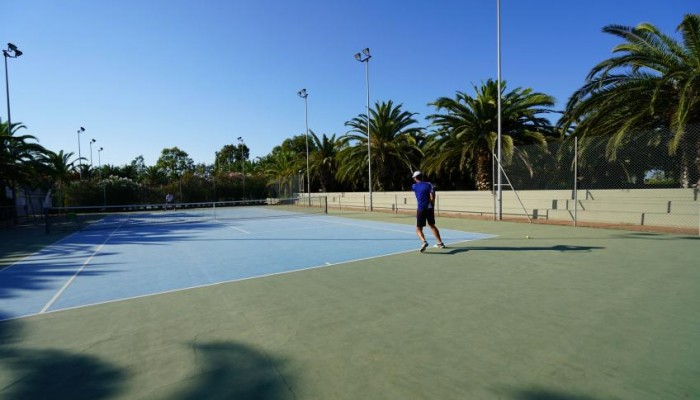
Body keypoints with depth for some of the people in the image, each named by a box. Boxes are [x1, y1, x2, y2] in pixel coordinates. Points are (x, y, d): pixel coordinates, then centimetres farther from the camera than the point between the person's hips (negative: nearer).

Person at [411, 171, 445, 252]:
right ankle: (440, 243, 28)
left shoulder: (414, 186, 1)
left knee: (418, 229, 1)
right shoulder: (428, 184, 0)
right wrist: (432, 206, 1)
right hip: (430, 208, 3)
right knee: (432, 225, 23)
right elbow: (432, 197, -9)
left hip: (421, 209, -3)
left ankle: (424, 241, -28)